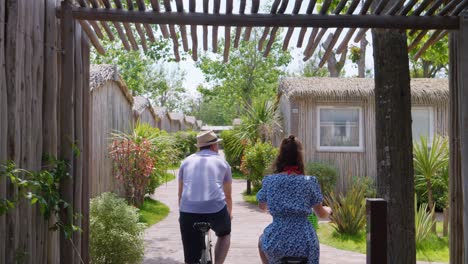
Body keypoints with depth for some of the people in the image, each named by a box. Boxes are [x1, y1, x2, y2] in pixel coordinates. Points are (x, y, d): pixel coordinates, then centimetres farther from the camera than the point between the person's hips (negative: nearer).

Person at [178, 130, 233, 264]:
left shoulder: (187, 161, 20)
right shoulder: (222, 162, 17)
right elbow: (228, 195, 26)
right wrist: (229, 213, 43)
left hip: (188, 211, 1)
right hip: (216, 209, -1)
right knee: (224, 235, 31)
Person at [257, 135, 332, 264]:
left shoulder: (269, 181, -3)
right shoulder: (310, 182, -5)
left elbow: (262, 206, 14)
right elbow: (321, 214, 3)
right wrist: (328, 209, 26)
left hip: (277, 242, 0)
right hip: (304, 242, 0)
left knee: (262, 240, 35)